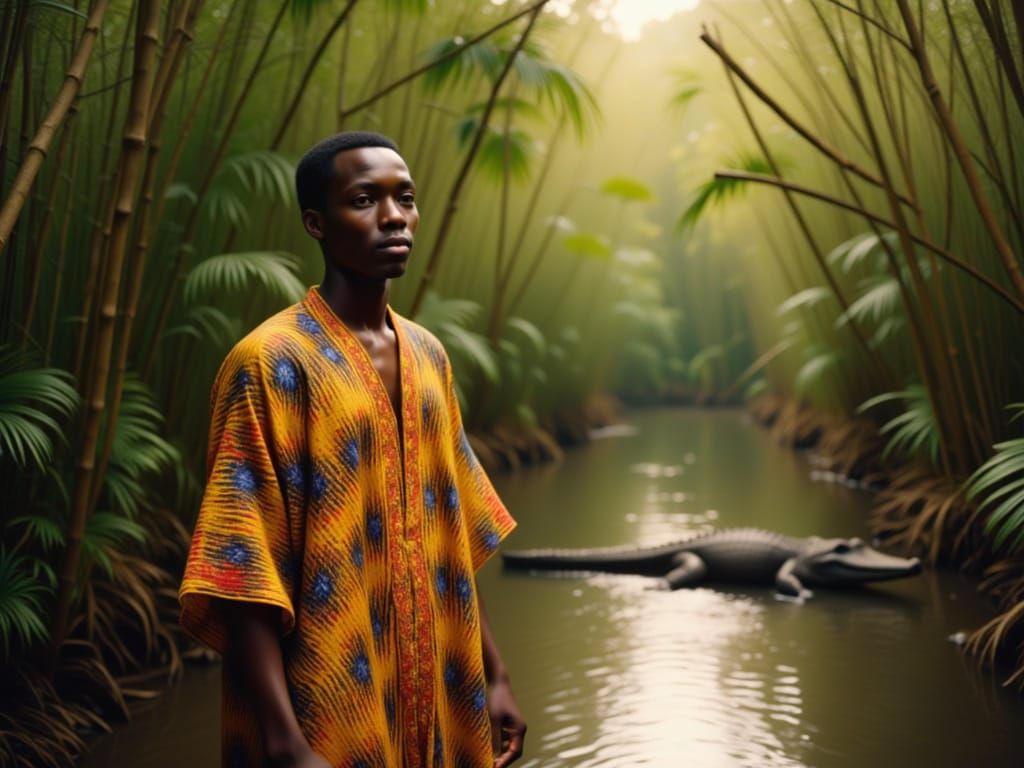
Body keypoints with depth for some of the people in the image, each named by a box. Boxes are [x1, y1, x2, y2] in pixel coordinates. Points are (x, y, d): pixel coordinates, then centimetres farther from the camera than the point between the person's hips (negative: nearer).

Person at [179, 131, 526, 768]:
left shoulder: (429, 355, 7)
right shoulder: (272, 362, -15)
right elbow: (245, 573, -18)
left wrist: (494, 674, 11)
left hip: (434, 702, 7)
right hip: (328, 717, -7)